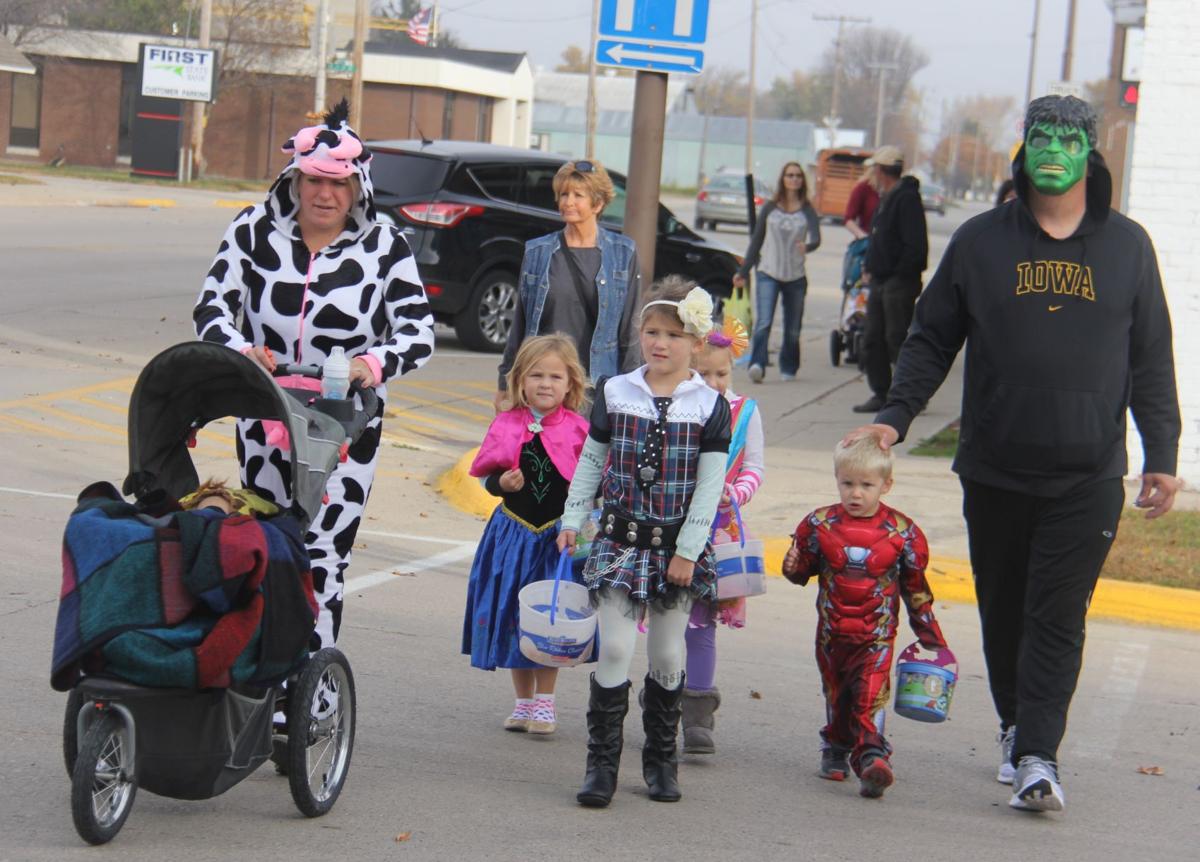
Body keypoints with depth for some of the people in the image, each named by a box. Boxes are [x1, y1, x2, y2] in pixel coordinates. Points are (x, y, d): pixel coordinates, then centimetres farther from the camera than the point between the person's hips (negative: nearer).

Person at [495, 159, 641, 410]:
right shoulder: (537, 252, 9)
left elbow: (630, 326, 5)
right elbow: (520, 323, 12)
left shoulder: (623, 253, 5)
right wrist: (505, 384, 11)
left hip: (598, 381, -1)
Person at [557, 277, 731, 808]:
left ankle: (661, 759, 22)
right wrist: (572, 520, 6)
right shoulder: (615, 393, 2)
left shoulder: (709, 406, -3)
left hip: (677, 546, 0)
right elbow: (591, 462, 10)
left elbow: (710, 485, -5)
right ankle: (602, 763, -3)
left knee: (668, 655, 8)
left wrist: (688, 550, -9)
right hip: (620, 539, 0)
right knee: (614, 649, -7)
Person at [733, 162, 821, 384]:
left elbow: (816, 238, -13)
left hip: (796, 277, 1)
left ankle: (788, 368, 22)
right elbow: (757, 241, 13)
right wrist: (743, 271, 12)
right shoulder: (770, 208, 7)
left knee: (793, 329, 6)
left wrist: (808, 246, -37)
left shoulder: (807, 211, 4)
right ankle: (757, 364, -27)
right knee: (763, 322, -18)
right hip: (768, 274, -1)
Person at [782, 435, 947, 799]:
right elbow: (804, 570, 9)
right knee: (836, 696, 15)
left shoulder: (902, 532, -5)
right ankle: (835, 749, 33)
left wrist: (930, 636, 7)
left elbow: (915, 588, 5)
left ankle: (872, 757, -22)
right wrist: (793, 566, -16)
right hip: (831, 632, 3)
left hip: (877, 634, -3)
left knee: (870, 697, -16)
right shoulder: (820, 524, -2)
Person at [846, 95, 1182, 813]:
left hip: (1089, 477, -1)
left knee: (1058, 617, -7)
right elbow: (932, 340, 9)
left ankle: (1038, 755, -10)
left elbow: (1152, 359, 8)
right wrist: (896, 417, -3)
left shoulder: (1126, 246, 6)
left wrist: (1162, 456, 3)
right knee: (1004, 610, 10)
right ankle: (1016, 728, 27)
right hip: (995, 471, 2)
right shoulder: (981, 241, 5)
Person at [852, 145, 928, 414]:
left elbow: (915, 246, -21)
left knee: (897, 340, -7)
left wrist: (900, 273, -19)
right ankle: (881, 394, 15)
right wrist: (871, 267, 13)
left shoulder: (906, 198, -14)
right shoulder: (886, 198, 17)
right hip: (881, 281, 10)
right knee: (873, 339, 9)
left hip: (899, 283, -10)